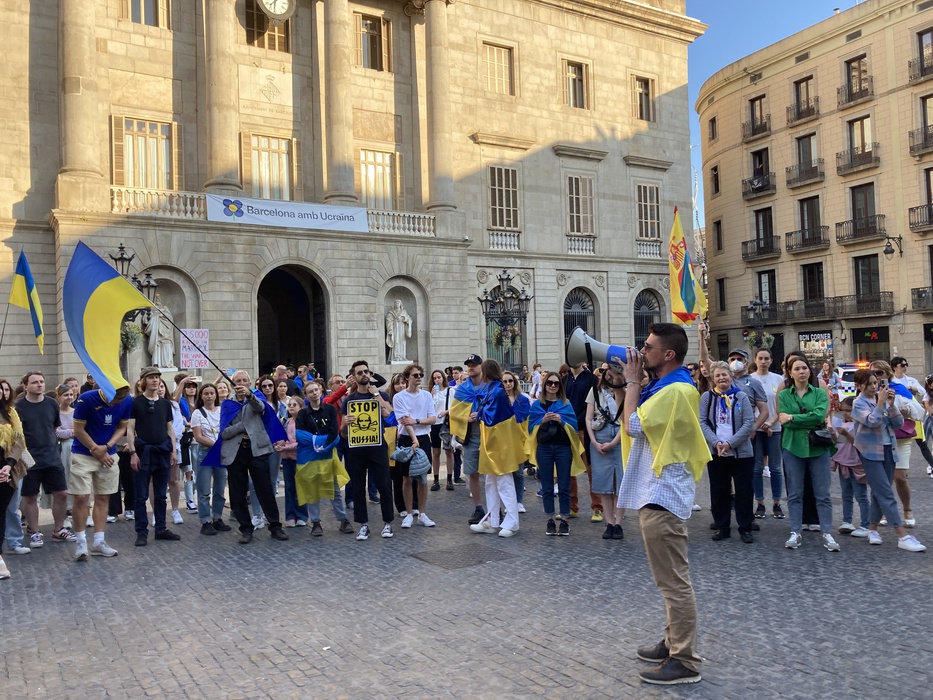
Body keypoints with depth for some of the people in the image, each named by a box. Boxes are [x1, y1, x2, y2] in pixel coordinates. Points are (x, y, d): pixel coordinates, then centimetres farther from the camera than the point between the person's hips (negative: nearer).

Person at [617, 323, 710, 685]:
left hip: (662, 495, -11)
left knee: (674, 580, -3)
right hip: (655, 491, 11)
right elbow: (635, 420, 18)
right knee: (669, 578, 19)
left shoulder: (676, 390, -19)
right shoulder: (665, 387, 14)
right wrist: (633, 380, 10)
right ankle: (673, 643, 30)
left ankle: (685, 662, 6)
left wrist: (632, 382, -8)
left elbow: (632, 424, -20)